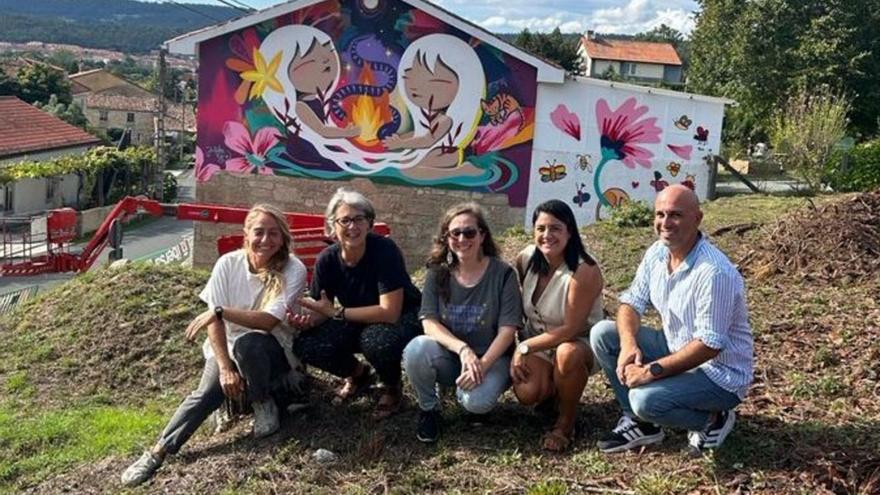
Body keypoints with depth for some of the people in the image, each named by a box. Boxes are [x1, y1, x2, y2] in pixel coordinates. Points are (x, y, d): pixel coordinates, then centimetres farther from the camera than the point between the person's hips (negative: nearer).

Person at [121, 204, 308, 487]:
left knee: (246, 344, -35)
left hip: (272, 351, -2)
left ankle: (263, 403, -10)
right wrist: (226, 368, -21)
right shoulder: (228, 264, -10)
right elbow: (215, 321, -12)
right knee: (209, 391, -26)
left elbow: (269, 320, -26)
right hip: (227, 347, 2)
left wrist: (221, 311, -33)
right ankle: (158, 452, -21)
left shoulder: (293, 270, -17)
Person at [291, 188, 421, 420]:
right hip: (357, 322, 5)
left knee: (376, 339, -38)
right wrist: (309, 319, -28)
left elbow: (390, 312, -31)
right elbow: (321, 310, -4)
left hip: (402, 318, -5)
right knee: (305, 346, -16)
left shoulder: (384, 250, -26)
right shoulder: (327, 259, -13)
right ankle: (358, 374, 14)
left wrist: (336, 312, -29)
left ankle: (392, 388, -3)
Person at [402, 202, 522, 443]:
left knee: (477, 402, -33)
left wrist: (482, 364, -25)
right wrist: (463, 349, -27)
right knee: (417, 349, -31)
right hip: (449, 356, 2)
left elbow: (507, 329, -12)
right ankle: (428, 409, -3)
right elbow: (429, 323, -11)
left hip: (491, 357, -2)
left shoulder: (503, 274, -9)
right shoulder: (438, 272, -3)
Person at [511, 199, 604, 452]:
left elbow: (571, 329, -23)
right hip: (537, 341, 4)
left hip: (578, 343, -3)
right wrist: (519, 350, 0)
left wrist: (525, 347, -19)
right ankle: (551, 391, 15)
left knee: (568, 354, -39)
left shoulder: (584, 271, -26)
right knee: (527, 393, -25)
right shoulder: (526, 258, -9)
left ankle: (566, 423, -12)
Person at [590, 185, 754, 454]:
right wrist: (628, 345, -19)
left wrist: (652, 371, -27)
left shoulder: (714, 272, -28)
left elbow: (710, 345, -29)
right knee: (603, 333, -6)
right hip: (676, 350, 8)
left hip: (720, 373, -8)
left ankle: (713, 421, 1)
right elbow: (632, 302, 1)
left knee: (646, 400, -30)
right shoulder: (657, 253, -4)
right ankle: (639, 422, 5)